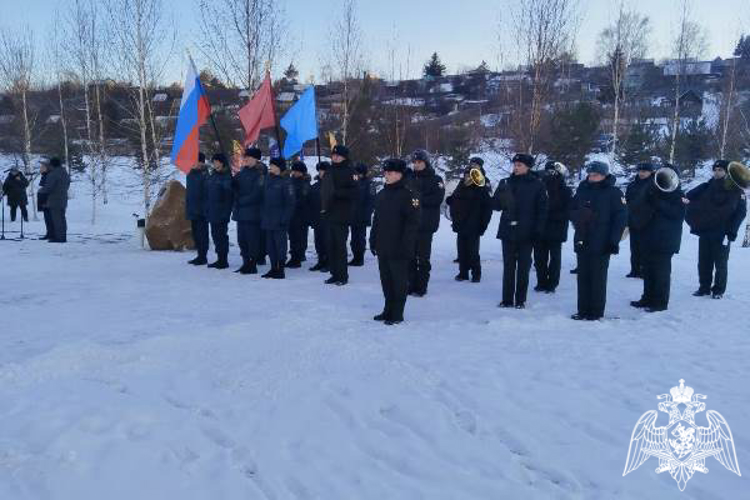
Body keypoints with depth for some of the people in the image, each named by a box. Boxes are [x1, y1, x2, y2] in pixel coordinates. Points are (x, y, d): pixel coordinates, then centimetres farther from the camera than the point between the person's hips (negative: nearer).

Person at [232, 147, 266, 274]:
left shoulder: (260, 174, -8)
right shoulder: (242, 172, 14)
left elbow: (256, 194, -15)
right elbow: (233, 185, 18)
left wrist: (241, 201, -11)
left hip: (252, 213, -8)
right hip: (241, 212, 8)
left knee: (252, 240, -3)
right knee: (242, 240, 11)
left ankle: (252, 266, 5)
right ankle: (246, 264, 20)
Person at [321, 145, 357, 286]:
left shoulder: (349, 172, -5)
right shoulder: (330, 172, 16)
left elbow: (353, 192, -13)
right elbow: (324, 190, 23)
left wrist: (337, 192, -20)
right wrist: (323, 206, 11)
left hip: (341, 215, -7)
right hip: (330, 214, 7)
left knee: (340, 245, -5)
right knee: (331, 245, 9)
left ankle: (343, 275, 3)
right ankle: (334, 273, 17)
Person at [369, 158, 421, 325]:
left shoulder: (408, 195, -11)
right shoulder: (381, 195, 14)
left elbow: (412, 223, -16)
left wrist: (406, 245, -20)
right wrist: (373, 241, 15)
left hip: (398, 249, -8)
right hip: (383, 247, 8)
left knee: (399, 280, 2)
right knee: (385, 279, 14)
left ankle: (397, 313, 10)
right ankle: (388, 310, 26)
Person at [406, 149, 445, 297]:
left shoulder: (435, 180, 2)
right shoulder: (409, 179, 15)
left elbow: (437, 199, -11)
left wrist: (419, 199, -18)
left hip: (425, 224, -4)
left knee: (423, 257, -1)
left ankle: (421, 287, 5)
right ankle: (411, 285, 14)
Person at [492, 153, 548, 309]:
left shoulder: (536, 185, -1)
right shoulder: (506, 183, 7)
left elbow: (542, 209, -2)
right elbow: (496, 205, 6)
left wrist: (538, 230, -10)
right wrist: (501, 196, -16)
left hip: (526, 233, -2)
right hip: (508, 231, 3)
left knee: (523, 267, 6)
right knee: (508, 266, 5)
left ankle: (520, 300, 13)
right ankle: (507, 299, 11)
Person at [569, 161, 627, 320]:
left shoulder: (614, 193, -4)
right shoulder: (582, 190, 10)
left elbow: (621, 217, -7)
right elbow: (572, 212, 15)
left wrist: (614, 240, -13)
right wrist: (580, 215, -9)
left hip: (601, 245, -5)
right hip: (582, 242, 5)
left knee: (598, 278, 1)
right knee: (583, 277, 8)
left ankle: (596, 312, 8)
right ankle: (583, 310, 16)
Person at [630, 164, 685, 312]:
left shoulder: (677, 194, 0)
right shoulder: (651, 189, 12)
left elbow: (679, 213, -13)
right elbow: (636, 207, 8)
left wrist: (659, 204, -18)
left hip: (665, 240, -5)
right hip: (648, 238, 5)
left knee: (661, 271, -3)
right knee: (647, 269, 11)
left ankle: (661, 302, 4)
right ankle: (648, 298, 23)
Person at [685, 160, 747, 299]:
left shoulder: (736, 190, -1)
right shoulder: (707, 187, 7)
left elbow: (741, 212, -3)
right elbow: (695, 193, -6)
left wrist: (732, 231, -11)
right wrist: (686, 198, -30)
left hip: (722, 234, -3)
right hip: (704, 231, 3)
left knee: (720, 263, 5)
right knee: (704, 262, 9)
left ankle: (719, 290, 15)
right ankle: (704, 287, 20)